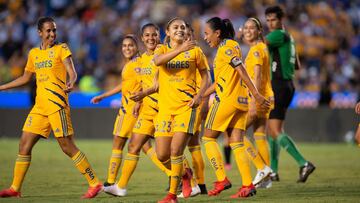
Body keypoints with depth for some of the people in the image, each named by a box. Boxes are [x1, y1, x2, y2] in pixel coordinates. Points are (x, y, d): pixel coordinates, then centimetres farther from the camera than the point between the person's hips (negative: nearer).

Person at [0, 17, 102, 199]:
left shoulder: (61, 49, 1)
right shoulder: (33, 53, 17)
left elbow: (72, 73, -9)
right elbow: (25, 78, 29)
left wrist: (70, 83, -32)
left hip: (57, 103, -6)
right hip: (39, 106, 6)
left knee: (67, 146, -10)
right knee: (24, 144, 3)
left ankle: (95, 184, -5)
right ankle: (15, 188, 10)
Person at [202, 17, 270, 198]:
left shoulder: (226, 47, -8)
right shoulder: (231, 46, 20)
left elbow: (241, 70, -19)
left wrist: (256, 94, -25)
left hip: (227, 100, -9)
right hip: (240, 101, 9)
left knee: (208, 138, 3)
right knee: (237, 143, 5)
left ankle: (222, 179, -3)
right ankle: (248, 185, -4)